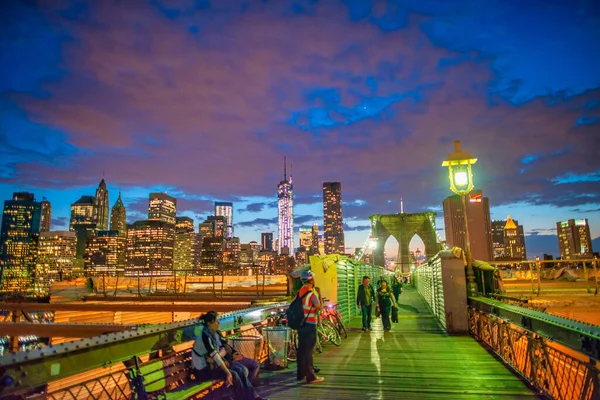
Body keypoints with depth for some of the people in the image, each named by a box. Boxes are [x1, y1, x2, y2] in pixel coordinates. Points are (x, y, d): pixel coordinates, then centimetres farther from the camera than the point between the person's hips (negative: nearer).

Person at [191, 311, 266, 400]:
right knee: (233, 374, -21)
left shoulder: (213, 333, 4)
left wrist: (217, 357, -17)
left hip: (212, 364, 8)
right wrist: (228, 373, -27)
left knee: (239, 370, -7)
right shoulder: (205, 336, -23)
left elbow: (223, 349, 5)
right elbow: (215, 356, -27)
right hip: (203, 369, -8)